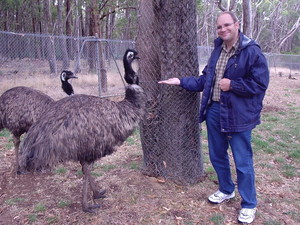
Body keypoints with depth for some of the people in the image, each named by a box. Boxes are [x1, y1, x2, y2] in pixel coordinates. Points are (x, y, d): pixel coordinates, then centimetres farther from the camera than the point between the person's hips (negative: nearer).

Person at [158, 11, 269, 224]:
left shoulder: (252, 52, -12)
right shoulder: (217, 50, 10)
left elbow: (260, 84, -15)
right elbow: (205, 80, 14)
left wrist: (231, 85, -19)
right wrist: (181, 81, 5)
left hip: (238, 115, -7)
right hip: (214, 111, 7)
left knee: (243, 162, 3)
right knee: (217, 156, 19)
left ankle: (249, 205, 23)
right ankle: (226, 190, 43)